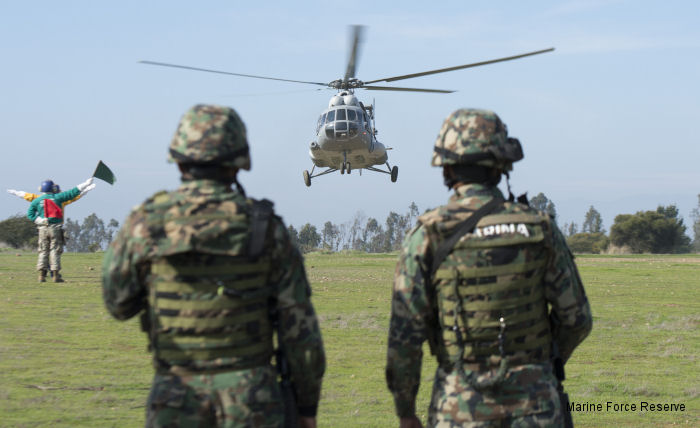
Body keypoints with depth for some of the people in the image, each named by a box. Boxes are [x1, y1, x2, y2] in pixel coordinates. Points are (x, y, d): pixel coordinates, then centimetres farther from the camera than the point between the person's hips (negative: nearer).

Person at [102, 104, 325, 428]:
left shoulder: (147, 222, -5)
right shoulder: (265, 228, -4)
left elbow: (118, 304, 8)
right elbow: (299, 326, -3)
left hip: (177, 400, 0)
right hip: (250, 398, 0)